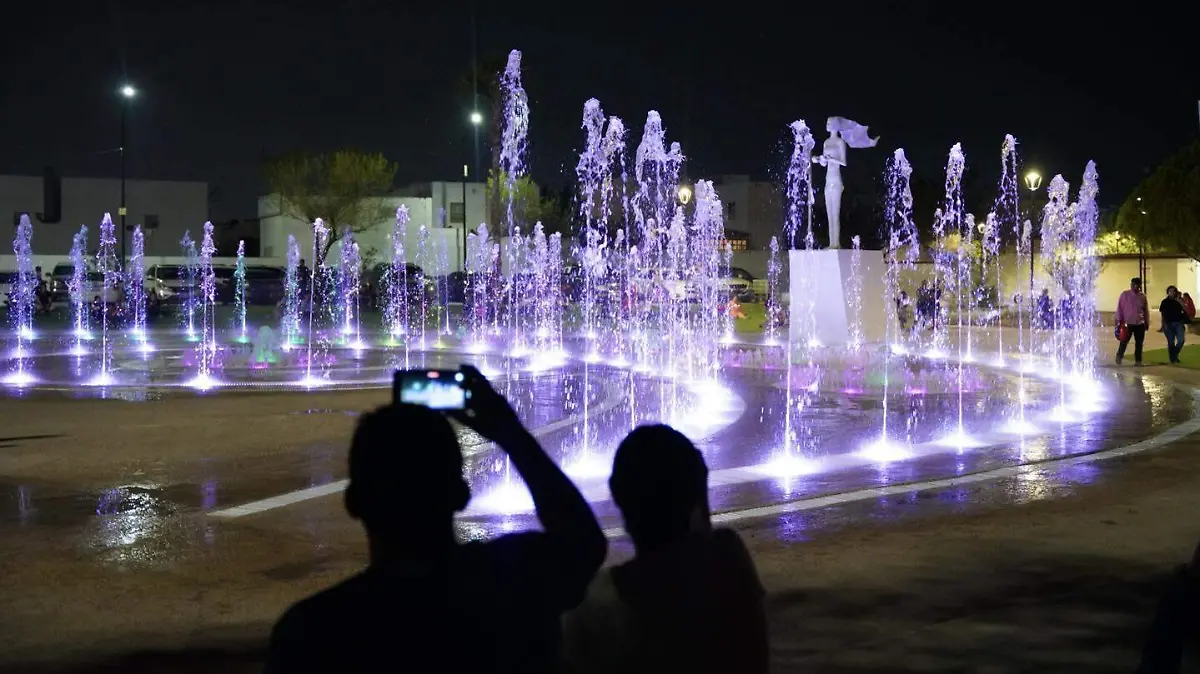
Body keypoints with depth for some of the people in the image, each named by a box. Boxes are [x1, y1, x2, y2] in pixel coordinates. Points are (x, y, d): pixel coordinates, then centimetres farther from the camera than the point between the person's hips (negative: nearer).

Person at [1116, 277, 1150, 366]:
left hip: (1140, 324, 3)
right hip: (1127, 323, -3)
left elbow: (1146, 310, 14)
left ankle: (1138, 360, 14)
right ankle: (1119, 357, 20)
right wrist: (1119, 321, -6)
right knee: (1124, 341, 0)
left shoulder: (1143, 296, 6)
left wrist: (1146, 322, 12)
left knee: (1139, 343, 6)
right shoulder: (1125, 295, -4)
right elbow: (1120, 308, -3)